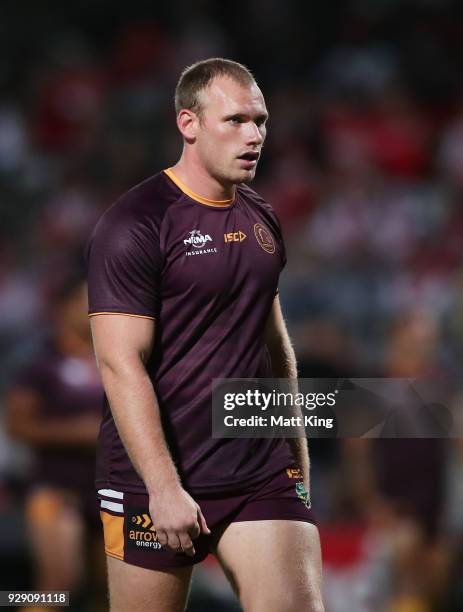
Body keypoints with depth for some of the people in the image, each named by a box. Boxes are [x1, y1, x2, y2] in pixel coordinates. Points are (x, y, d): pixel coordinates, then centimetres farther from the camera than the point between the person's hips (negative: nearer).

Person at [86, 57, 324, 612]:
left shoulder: (262, 221, 12)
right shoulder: (135, 224, -10)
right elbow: (121, 364, -17)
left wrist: (296, 450, 23)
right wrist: (164, 487, -22)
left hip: (262, 473, 6)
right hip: (157, 479, -6)